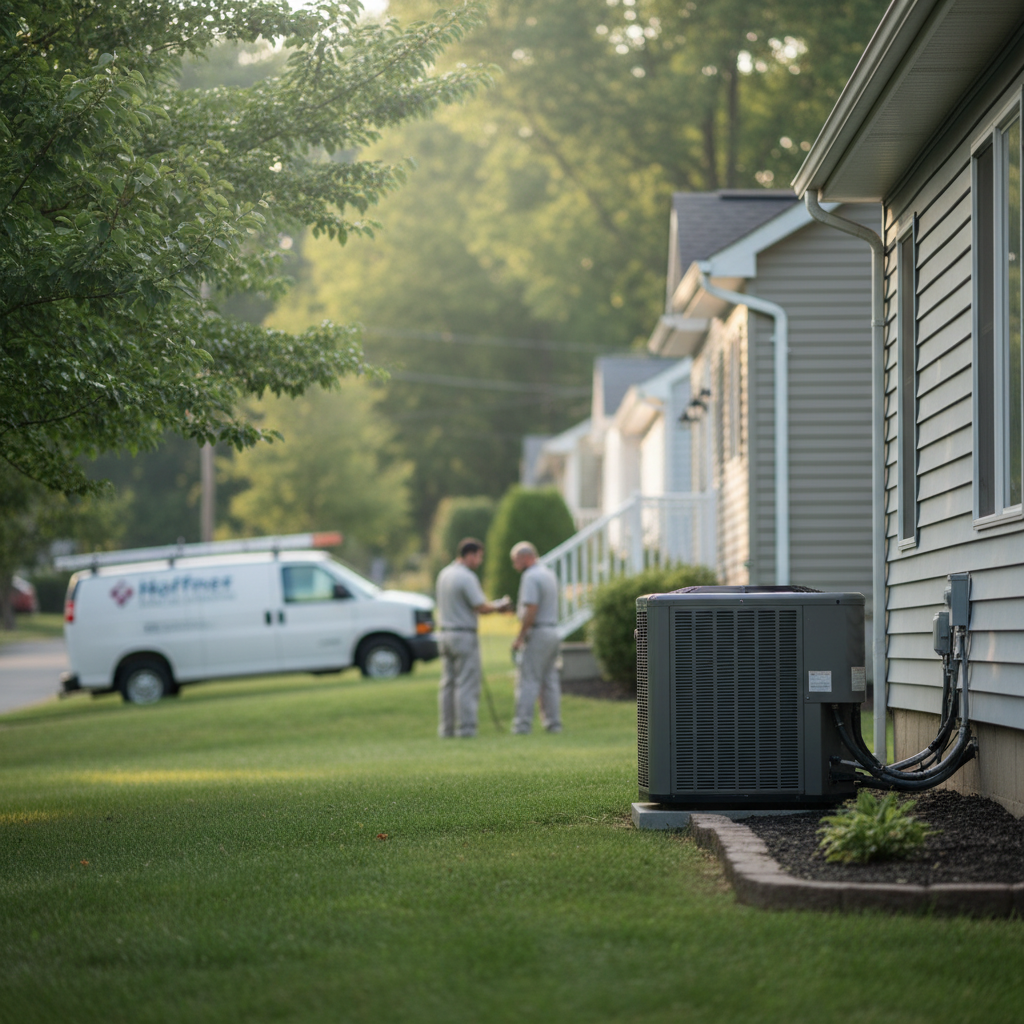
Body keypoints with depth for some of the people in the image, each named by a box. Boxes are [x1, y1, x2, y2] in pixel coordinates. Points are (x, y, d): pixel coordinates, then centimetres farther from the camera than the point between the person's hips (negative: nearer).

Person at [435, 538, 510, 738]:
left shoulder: (444, 574, 11)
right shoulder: (467, 577, -16)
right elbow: (482, 608, -17)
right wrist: (500, 606, 2)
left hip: (445, 633, 8)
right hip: (464, 635, -8)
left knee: (448, 684, 9)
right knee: (467, 685, -5)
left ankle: (446, 728, 10)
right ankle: (466, 727, -7)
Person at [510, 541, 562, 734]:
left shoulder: (531, 577, -13)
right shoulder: (549, 574, 16)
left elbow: (531, 609, -21)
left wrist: (520, 637, -17)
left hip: (537, 632, -9)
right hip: (553, 631, 9)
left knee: (528, 680, -8)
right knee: (550, 680, 10)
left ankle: (523, 724, -10)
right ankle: (553, 722, 10)